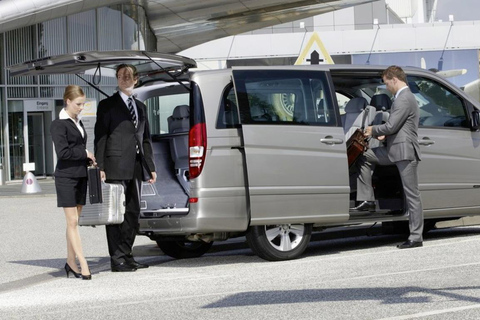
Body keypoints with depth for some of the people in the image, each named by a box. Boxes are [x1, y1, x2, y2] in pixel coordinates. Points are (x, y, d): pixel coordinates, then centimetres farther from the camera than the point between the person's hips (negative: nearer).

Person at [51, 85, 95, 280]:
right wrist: (85, 153, -10)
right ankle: (83, 264, -11)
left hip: (80, 175, 8)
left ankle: (71, 262, 15)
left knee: (74, 221, 10)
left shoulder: (78, 122, 16)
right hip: (66, 177, -8)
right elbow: (62, 152, -18)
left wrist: (89, 160, 5)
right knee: (72, 221, -7)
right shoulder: (59, 125, -9)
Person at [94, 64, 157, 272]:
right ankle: (117, 259, -4)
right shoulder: (107, 105, 2)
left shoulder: (140, 107, 20)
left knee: (133, 213, 8)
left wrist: (150, 167, 13)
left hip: (136, 168, 6)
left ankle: (127, 256, 15)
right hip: (116, 167, -6)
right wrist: (100, 167, -12)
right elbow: (100, 138, -4)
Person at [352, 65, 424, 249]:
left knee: (412, 195, -5)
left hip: (405, 152, -11)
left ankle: (416, 237, -1)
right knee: (364, 158, 10)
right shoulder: (404, 97, 18)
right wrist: (384, 135, 12)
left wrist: (373, 131, -2)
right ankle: (368, 201, 9)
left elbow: (391, 126, -19)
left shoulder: (404, 99, -15)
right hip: (395, 151, 11)